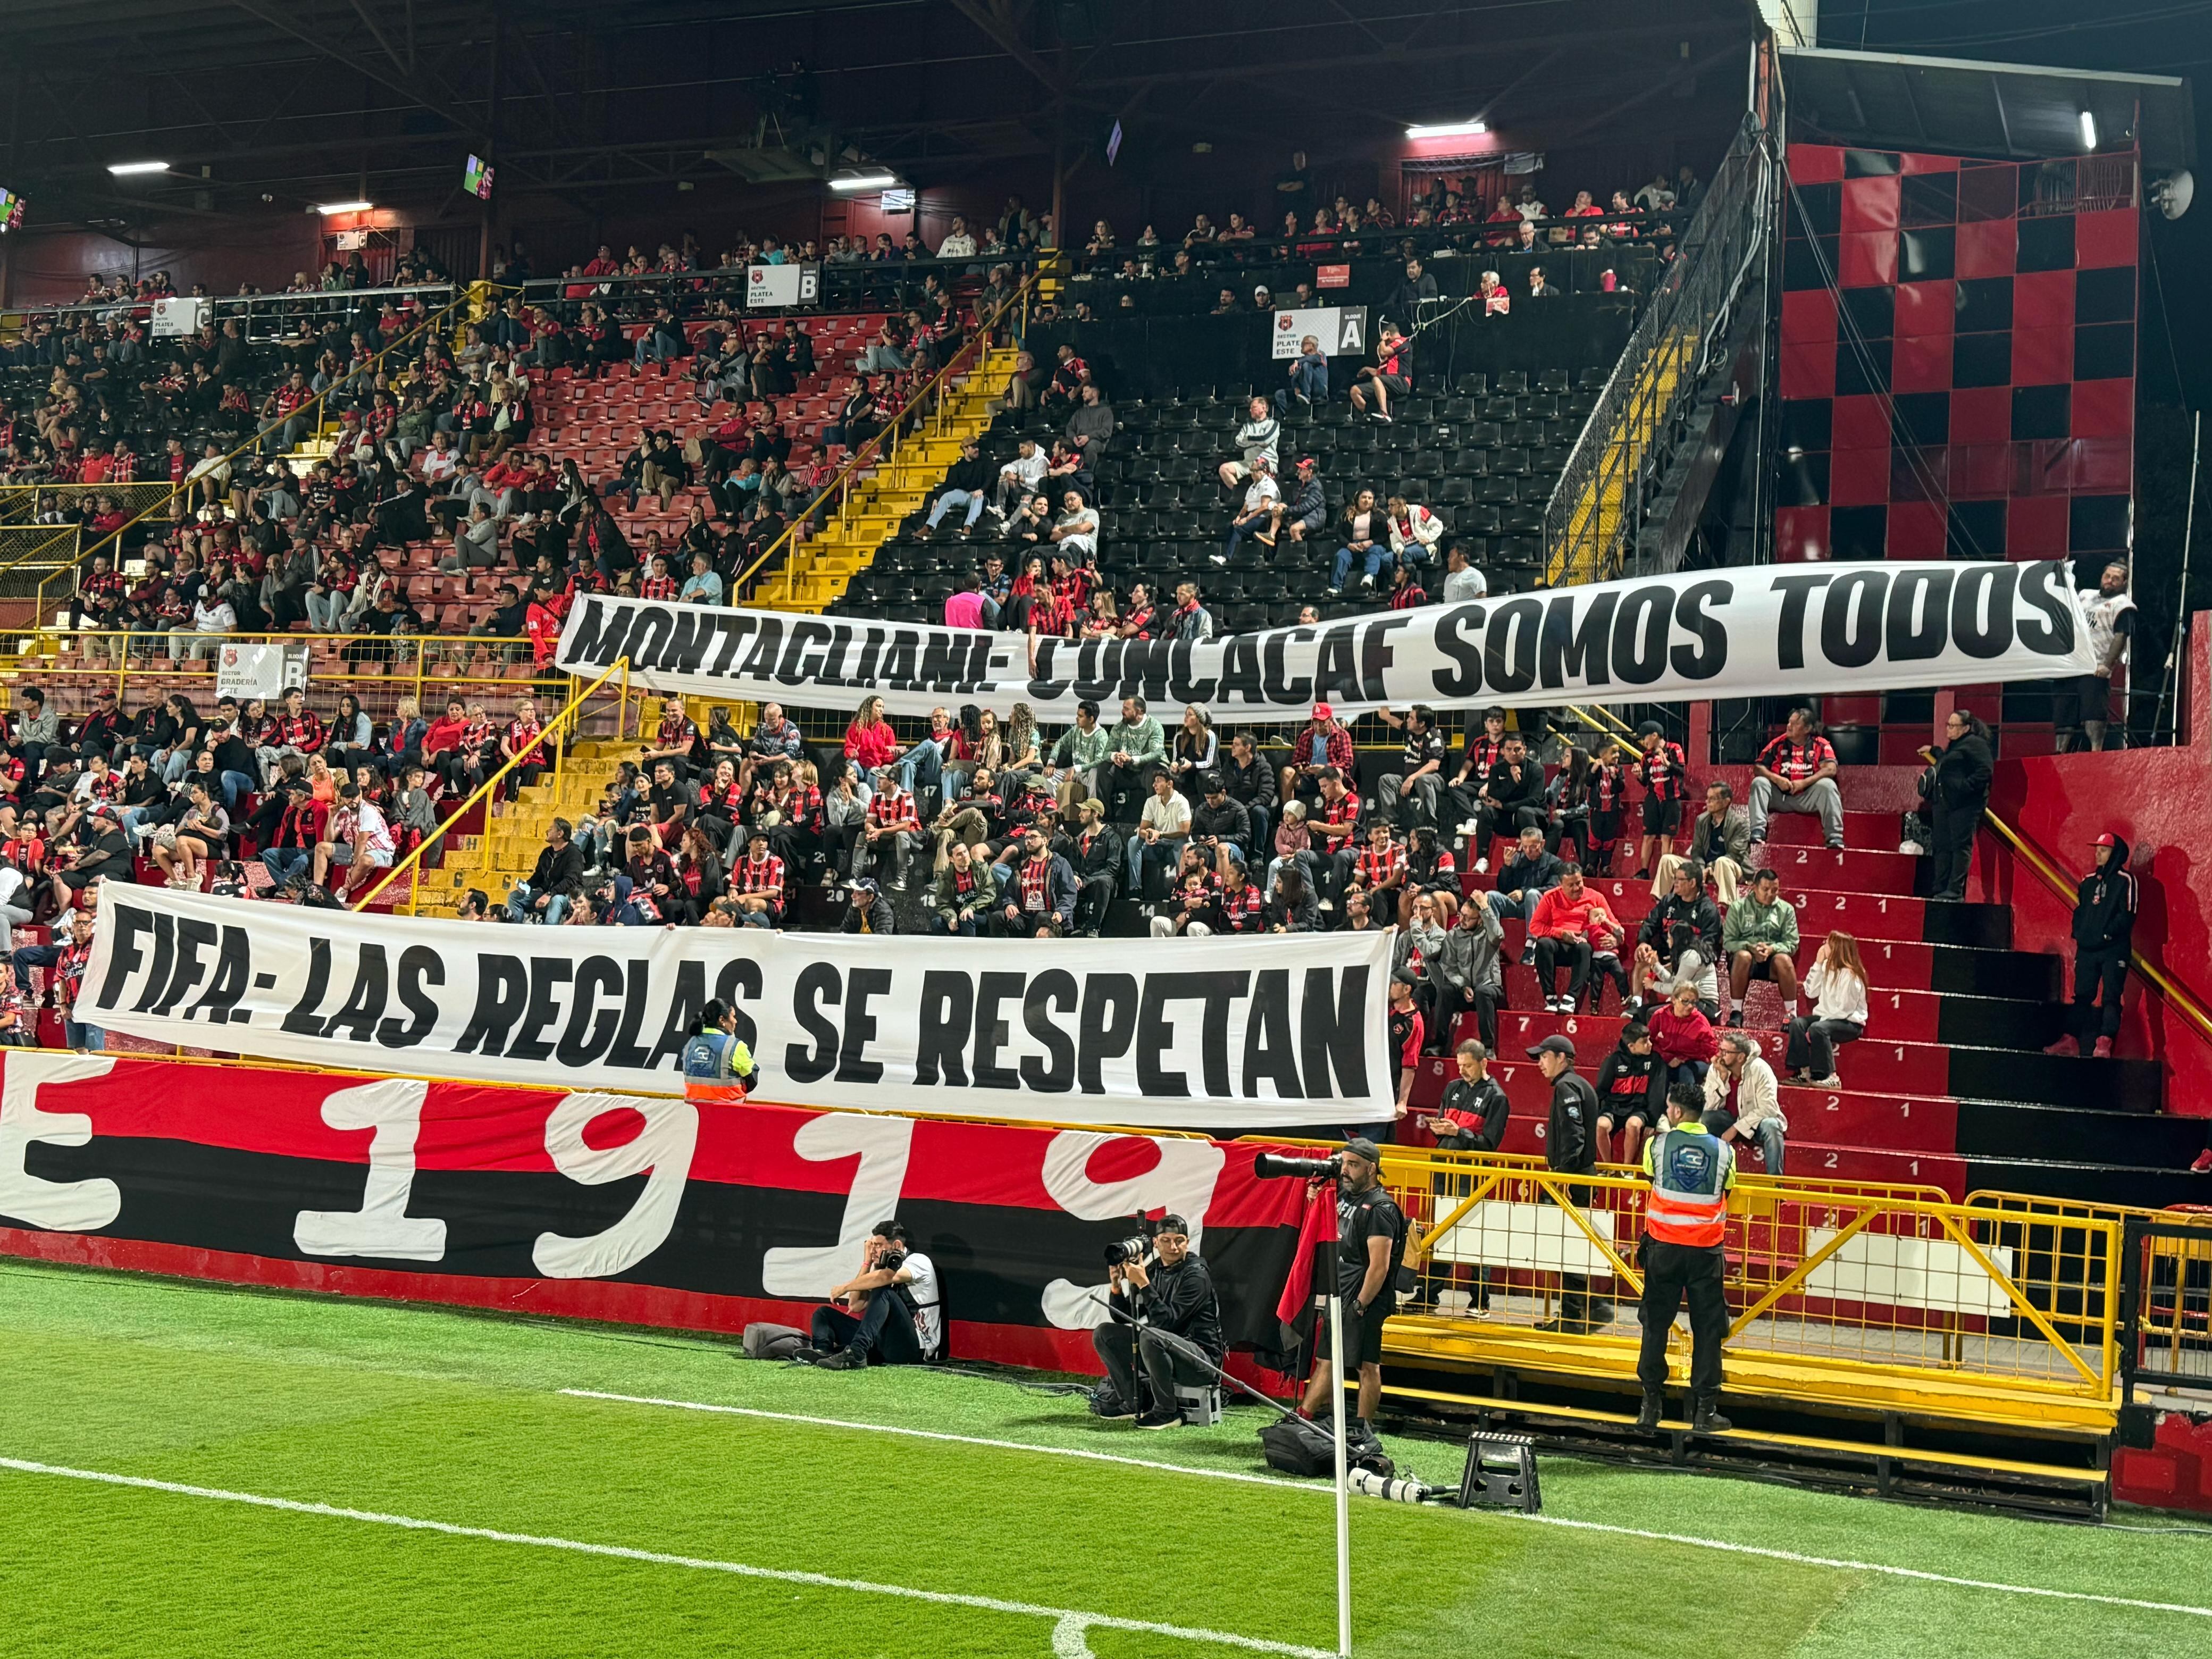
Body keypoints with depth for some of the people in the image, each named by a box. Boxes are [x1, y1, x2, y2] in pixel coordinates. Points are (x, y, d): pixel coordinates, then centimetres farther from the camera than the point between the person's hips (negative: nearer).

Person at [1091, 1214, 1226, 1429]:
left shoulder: (1196, 1275, -15)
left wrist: (1143, 1284, -28)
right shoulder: (1152, 1270, 6)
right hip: (1166, 1349, 8)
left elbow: (1167, 1321, -25)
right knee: (1104, 1334, 2)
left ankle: (1167, 1412, -19)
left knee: (1149, 1336, -34)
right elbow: (1122, 1319, 9)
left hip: (1202, 1359, -8)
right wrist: (1116, 1285, -8)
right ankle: (1133, 1403, 6)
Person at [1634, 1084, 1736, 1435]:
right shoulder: (1724, 1151, -2)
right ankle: (1705, 1411, 4)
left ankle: (1652, 1405, 9)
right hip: (1707, 1249, 0)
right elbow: (1725, 1196, 7)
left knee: (1656, 1324, 9)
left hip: (1664, 1247, 0)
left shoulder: (1657, 1145, -4)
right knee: (1707, 1330, 5)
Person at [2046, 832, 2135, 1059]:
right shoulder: (2089, 881, 16)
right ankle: (2072, 1040, 6)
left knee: (2111, 996, -7)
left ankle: (2105, 1043, -13)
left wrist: (2107, 935, -15)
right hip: (2087, 949, 6)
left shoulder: (2125, 880, -3)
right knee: (2082, 996, 6)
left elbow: (2127, 914, -10)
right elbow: (2079, 911, 20)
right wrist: (2079, 933, 4)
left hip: (2114, 950, -6)